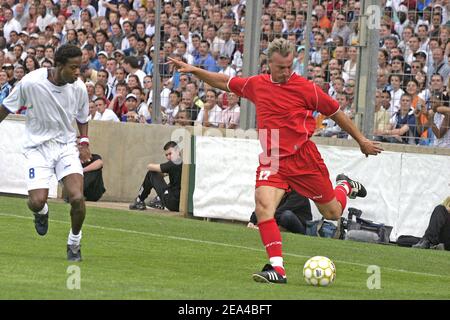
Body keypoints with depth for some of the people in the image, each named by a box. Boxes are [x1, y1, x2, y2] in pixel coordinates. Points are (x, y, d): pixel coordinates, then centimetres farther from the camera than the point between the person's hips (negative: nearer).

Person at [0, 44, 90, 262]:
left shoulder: (79, 88, -7)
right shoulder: (31, 82, -17)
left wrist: (84, 141, -1)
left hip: (66, 146, 2)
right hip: (38, 147, -2)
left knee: (77, 197, -18)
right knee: (37, 201, -18)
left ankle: (74, 242, 8)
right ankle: (42, 212, 23)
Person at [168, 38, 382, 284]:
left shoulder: (305, 88, -7)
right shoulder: (256, 84, 4)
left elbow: (335, 113, 4)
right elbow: (224, 82, 22)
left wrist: (361, 141, 10)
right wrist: (194, 70, 14)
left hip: (303, 157, -2)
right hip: (271, 160, 2)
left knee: (332, 213, 8)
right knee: (263, 206, -24)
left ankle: (345, 187, 44)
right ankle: (277, 268, -23)